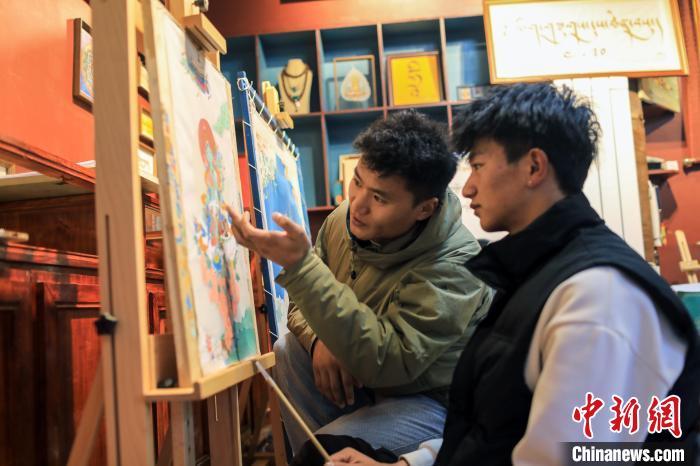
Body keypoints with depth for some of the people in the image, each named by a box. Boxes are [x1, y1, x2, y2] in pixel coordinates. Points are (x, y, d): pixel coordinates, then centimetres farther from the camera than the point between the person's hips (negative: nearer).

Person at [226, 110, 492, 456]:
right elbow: (303, 299, 5)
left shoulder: (452, 268, -29)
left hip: (430, 400, -7)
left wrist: (300, 266, -43)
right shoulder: (345, 219, -10)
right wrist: (320, 339, -19)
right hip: (362, 374, 7)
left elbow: (383, 362, -39)